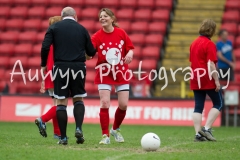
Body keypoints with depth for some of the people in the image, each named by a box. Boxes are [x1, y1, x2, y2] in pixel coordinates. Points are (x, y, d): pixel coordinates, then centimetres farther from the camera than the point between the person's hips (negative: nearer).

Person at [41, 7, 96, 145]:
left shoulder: (54, 28, 5)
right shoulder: (82, 29, 9)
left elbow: (45, 47, -7)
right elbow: (91, 52, 8)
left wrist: (43, 65, 5)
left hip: (61, 67, -1)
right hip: (78, 66, 1)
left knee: (61, 102, 4)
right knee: (78, 99, 15)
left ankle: (63, 137, 2)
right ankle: (79, 128, -6)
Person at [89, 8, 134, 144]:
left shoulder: (121, 33, -3)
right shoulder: (97, 36, -8)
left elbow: (130, 48, 5)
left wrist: (130, 54, -16)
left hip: (121, 73, 2)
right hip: (104, 74, -2)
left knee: (123, 105, 0)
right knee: (105, 103, -12)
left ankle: (116, 129, 26)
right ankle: (106, 136, -3)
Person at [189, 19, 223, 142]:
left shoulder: (194, 43, 11)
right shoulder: (209, 44, -13)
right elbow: (211, 64, -18)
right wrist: (216, 80, -16)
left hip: (196, 80, 7)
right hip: (208, 81, -7)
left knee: (198, 107, 6)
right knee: (218, 104, 6)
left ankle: (198, 133, 0)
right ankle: (206, 129, -5)